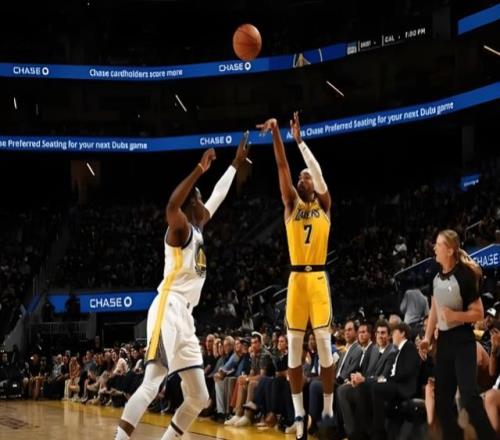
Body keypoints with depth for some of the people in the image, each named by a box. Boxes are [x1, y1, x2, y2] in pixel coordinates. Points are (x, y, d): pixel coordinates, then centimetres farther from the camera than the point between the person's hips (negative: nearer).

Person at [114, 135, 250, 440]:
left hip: (185, 317, 10)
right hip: (168, 310, -10)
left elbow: (218, 197, 37)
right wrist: (199, 170, -28)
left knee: (199, 397, 9)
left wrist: (236, 163, 43)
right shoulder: (181, 229, -2)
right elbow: (172, 206, -27)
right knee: (153, 383, -25)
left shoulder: (197, 229, 22)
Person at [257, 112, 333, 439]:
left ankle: (328, 411, -2)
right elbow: (283, 168, 1)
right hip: (296, 278, 3)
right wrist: (276, 134, -10)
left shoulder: (324, 206, 8)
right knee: (294, 346, 1)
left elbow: (318, 172, -8)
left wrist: (300, 140, -9)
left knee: (324, 342, -5)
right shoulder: (291, 205, 12)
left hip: (318, 277, -2)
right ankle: (300, 412, 5)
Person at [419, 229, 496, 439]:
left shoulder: (464, 275, -15)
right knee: (442, 397, 10)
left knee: (469, 396, -17)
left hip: (462, 341, -8)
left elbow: (478, 313, -11)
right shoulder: (437, 277, 5)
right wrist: (427, 338, 9)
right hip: (444, 340, 8)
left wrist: (455, 316, -24)